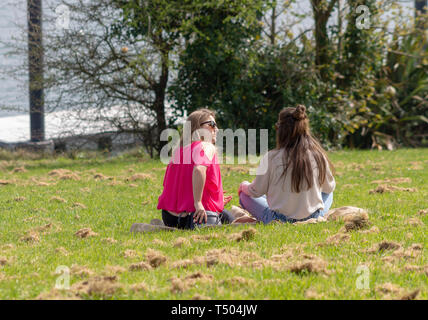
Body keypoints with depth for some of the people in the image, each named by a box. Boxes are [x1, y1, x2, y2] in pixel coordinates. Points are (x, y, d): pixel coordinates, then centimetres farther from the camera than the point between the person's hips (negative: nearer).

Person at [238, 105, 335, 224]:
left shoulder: (271, 157, -17)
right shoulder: (318, 156, -10)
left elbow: (256, 191, -5)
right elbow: (329, 187, 7)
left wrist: (244, 186, 18)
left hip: (279, 221, -2)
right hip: (313, 217, 2)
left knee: (244, 193, 22)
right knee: (328, 193, 34)